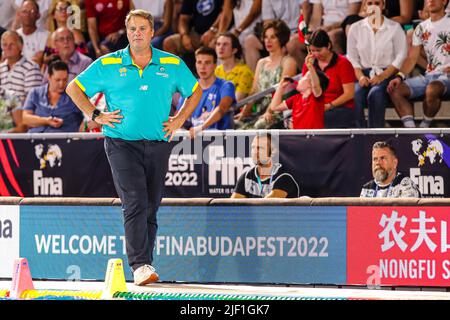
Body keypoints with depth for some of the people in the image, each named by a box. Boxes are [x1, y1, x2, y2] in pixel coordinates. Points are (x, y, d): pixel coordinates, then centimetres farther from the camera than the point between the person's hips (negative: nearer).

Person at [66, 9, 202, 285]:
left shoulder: (173, 65, 7)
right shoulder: (107, 65, 3)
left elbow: (195, 91, 22)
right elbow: (74, 88, 11)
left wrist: (179, 120, 10)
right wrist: (96, 115, 1)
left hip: (158, 145, 3)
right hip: (122, 143, -3)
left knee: (151, 207, 6)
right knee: (135, 203, -16)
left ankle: (145, 264, 14)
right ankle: (140, 265, -21)